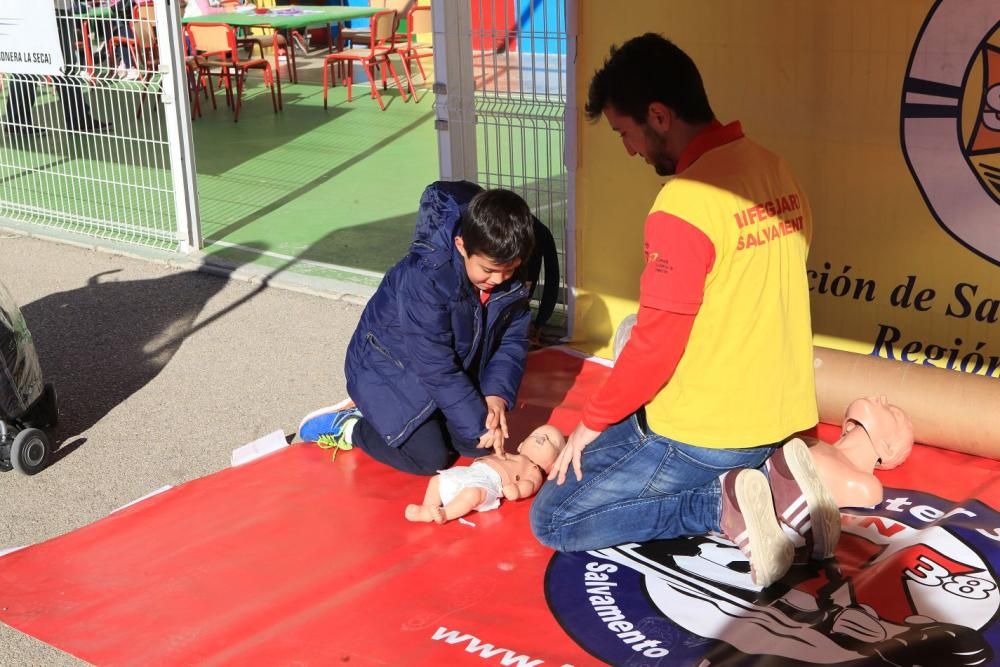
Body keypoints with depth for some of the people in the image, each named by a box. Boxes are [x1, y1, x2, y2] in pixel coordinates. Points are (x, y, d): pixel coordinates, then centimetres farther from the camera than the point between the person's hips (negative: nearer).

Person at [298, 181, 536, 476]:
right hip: (388, 370, -7)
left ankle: (378, 417, 15)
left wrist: (497, 393, -24)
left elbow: (512, 339, -6)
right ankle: (347, 425, 6)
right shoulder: (424, 279, -36)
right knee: (430, 458, -16)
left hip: (454, 371, 7)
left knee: (480, 445, -1)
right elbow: (437, 368, -32)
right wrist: (478, 423, -28)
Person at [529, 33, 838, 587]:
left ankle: (724, 504, -7)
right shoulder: (777, 172, 3)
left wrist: (592, 422, -5)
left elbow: (655, 345, -21)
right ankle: (769, 478, 8)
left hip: (702, 434, -8)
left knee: (552, 518, 5)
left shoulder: (686, 201, -23)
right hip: (779, 416, 8)